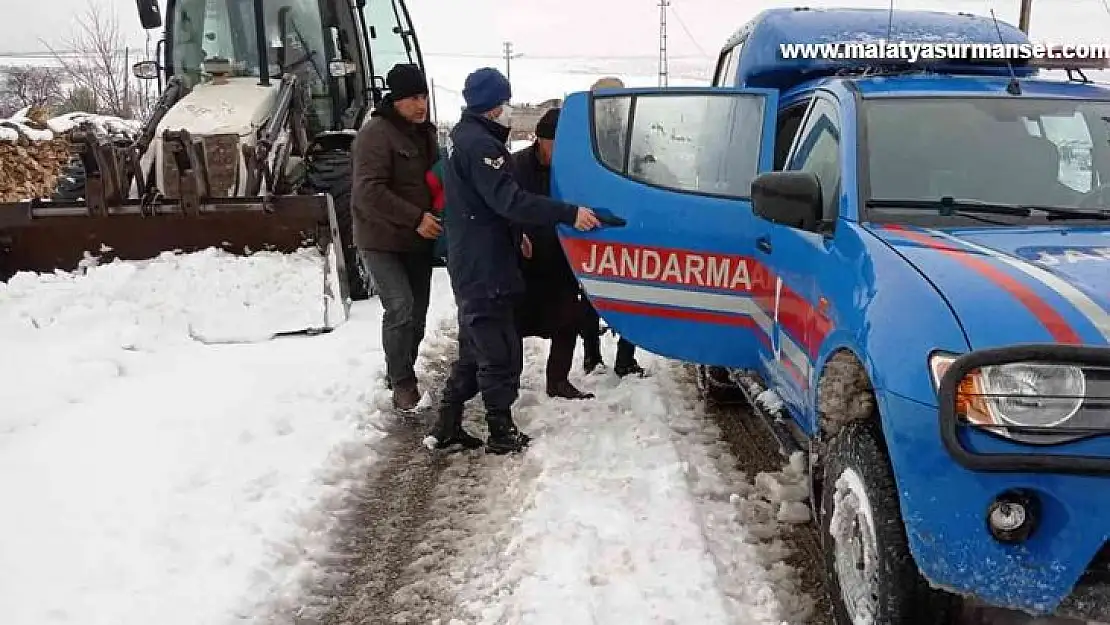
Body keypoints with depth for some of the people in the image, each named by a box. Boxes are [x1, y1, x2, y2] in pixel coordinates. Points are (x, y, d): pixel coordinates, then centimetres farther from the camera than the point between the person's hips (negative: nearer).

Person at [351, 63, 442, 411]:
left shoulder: (425, 132, 10)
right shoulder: (376, 133, -17)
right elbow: (368, 192, -26)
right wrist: (416, 218, -27)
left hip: (418, 240, 8)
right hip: (382, 241, -8)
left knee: (417, 313, 13)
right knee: (400, 308, -18)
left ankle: (401, 375, 30)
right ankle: (402, 382, -2)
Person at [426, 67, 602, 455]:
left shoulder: (465, 140, 17)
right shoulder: (480, 145, -17)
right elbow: (510, 200, -27)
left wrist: (515, 236, 24)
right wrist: (569, 214, -30)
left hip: (471, 268, 11)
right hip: (486, 272, -11)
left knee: (474, 351, 17)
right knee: (501, 353, -1)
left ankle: (446, 429, 21)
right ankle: (502, 433, 8)